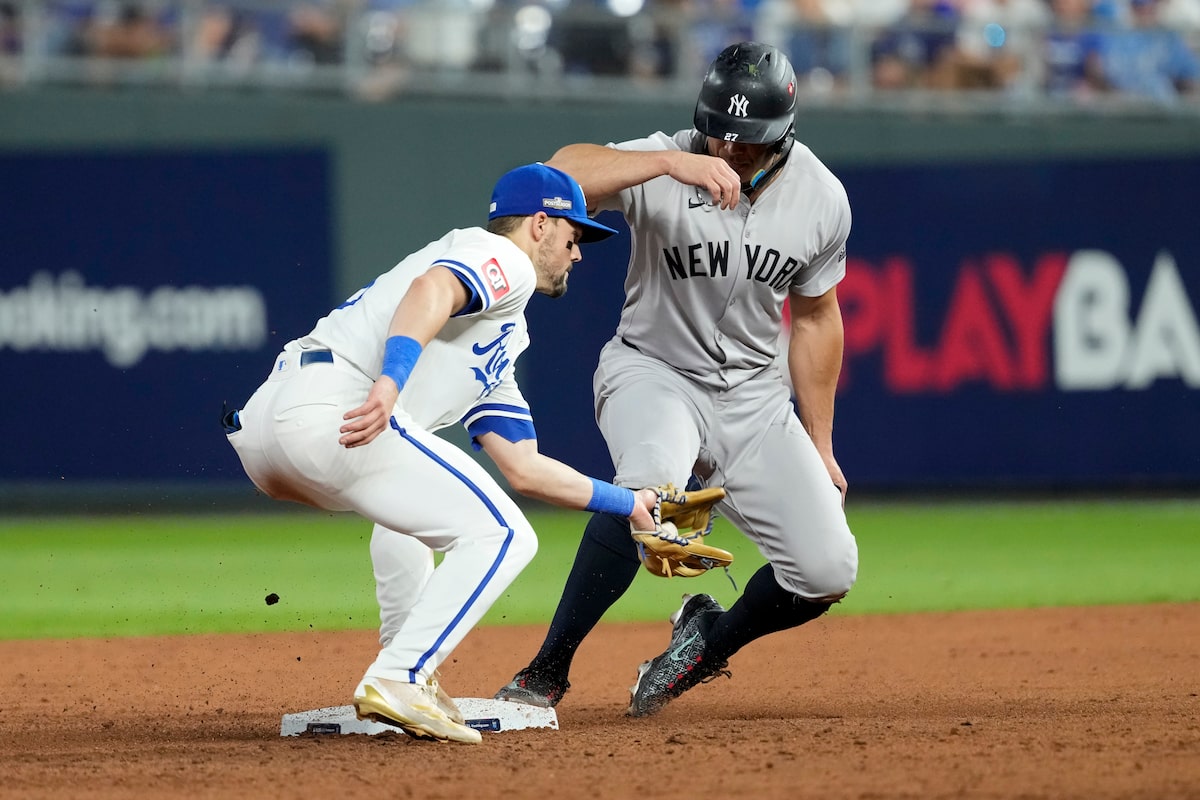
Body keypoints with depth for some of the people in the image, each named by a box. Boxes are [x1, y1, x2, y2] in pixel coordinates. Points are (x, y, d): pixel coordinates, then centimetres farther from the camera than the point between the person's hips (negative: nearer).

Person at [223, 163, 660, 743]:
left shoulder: (500, 347, 35)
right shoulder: (502, 259, 8)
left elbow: (524, 469, 34)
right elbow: (430, 291, -15)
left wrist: (627, 504, 38)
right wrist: (390, 384, -32)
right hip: (328, 409, -10)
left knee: (411, 491, 37)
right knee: (500, 535, -6)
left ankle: (410, 676, 29)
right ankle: (396, 682, -17)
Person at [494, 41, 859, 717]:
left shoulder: (822, 198, -8)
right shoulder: (665, 167, -20)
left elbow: (815, 319, 7)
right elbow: (562, 171, -39)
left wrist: (820, 448, 10)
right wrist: (671, 162, -51)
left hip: (755, 395, 4)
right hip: (653, 372, -4)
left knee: (827, 571, -9)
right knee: (650, 482, -37)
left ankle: (713, 637, 23)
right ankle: (547, 672, -27)